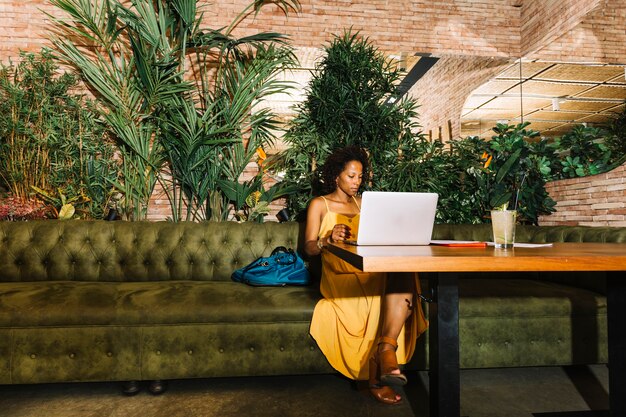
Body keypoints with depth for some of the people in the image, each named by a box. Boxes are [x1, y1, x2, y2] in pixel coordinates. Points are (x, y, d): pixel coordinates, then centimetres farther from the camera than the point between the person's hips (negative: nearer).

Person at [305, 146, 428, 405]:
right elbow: (309, 247, 2)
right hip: (339, 275, -3)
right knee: (380, 295, -33)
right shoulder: (319, 204, 12)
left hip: (370, 271, 4)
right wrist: (329, 238, -20)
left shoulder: (363, 204, 26)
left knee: (403, 271, -31)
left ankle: (386, 349, -39)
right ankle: (376, 376, -25)